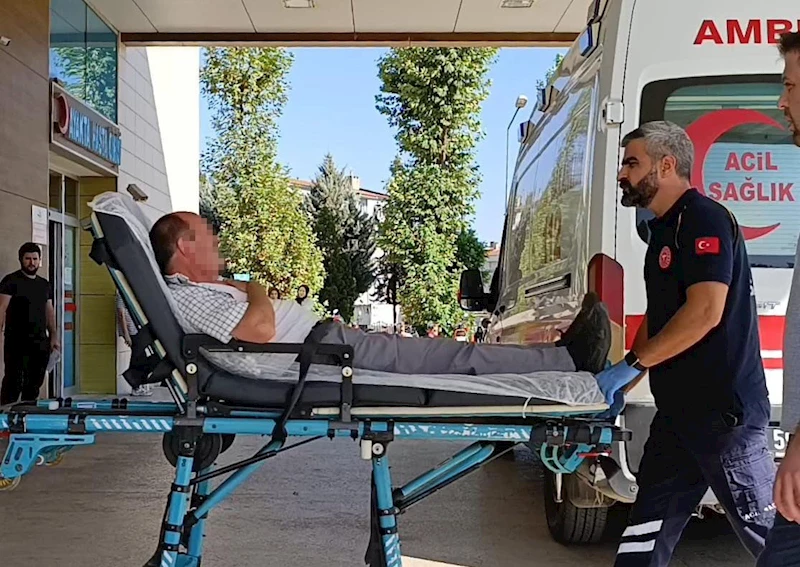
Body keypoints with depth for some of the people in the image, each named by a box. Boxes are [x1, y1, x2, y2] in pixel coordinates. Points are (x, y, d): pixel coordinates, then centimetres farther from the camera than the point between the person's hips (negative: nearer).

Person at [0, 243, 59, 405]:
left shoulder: (45, 285, 17)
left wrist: (53, 336, 13)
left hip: (41, 343, 6)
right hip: (17, 343, -6)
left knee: (34, 384, 8)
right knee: (14, 383, -8)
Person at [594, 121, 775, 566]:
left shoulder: (704, 218, -13)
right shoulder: (664, 229, 17)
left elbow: (706, 312, -24)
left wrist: (631, 364, -18)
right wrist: (621, 384, 16)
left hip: (724, 408, -10)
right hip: (679, 408, 10)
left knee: (765, 527, 2)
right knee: (650, 524, 13)